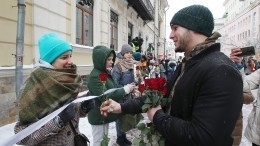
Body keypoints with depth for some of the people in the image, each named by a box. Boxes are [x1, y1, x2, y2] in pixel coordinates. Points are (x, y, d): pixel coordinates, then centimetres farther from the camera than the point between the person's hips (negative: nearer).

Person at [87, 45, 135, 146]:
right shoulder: (95, 76, -22)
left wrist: (126, 88, -6)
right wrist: (125, 90, -24)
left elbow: (112, 90, 11)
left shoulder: (106, 73, 6)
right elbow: (105, 97, -28)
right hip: (99, 116, -9)